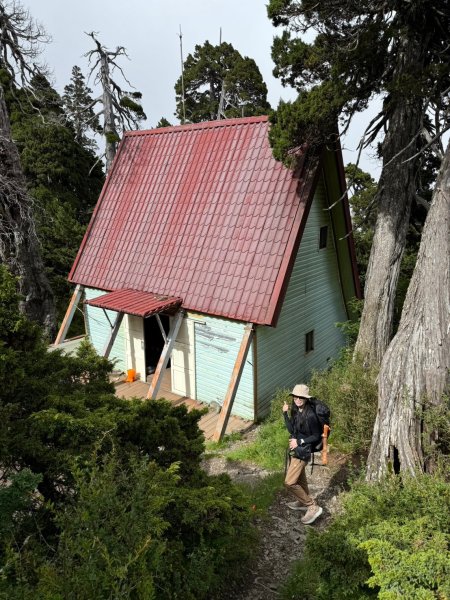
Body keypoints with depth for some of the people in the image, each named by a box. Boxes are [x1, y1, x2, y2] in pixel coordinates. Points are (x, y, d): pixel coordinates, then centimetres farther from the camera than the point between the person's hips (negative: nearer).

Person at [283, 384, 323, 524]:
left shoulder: (310, 415, -25)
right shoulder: (296, 411, 0)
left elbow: (317, 436, -16)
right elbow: (291, 430, -1)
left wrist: (299, 442, -20)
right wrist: (285, 413, -8)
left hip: (302, 451, -9)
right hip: (296, 449, 9)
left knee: (289, 482, -7)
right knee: (299, 478, 24)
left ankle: (313, 507, 3)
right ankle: (303, 502, 44)